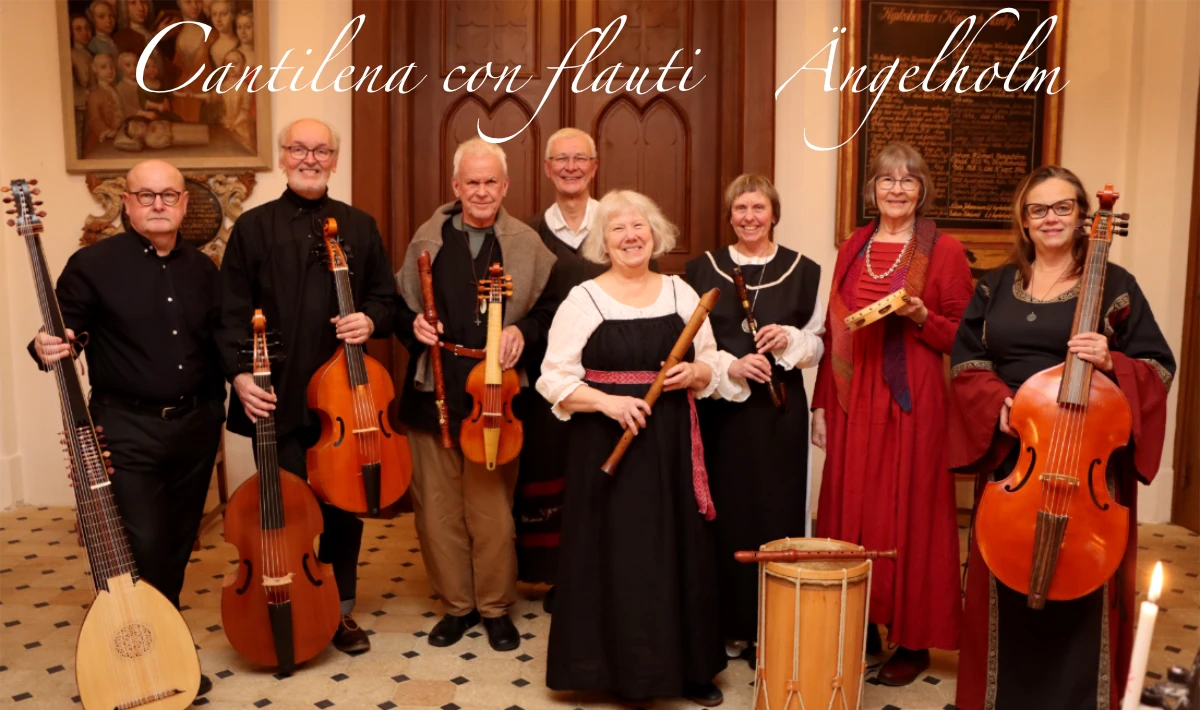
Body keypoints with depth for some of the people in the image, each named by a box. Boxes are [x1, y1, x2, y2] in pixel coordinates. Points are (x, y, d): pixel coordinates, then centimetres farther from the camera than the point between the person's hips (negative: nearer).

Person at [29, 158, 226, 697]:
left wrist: (214, 411, 7)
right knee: (142, 548, -7)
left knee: (178, 545, 13)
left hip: (195, 425, 5)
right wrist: (48, 350, -28)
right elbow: (64, 336, -7)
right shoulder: (93, 264, -6)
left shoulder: (202, 270, 7)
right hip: (127, 429, -4)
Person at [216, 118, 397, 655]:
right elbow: (233, 311, -1)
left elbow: (384, 294, 11)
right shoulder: (254, 226, 3)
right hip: (277, 396, -2)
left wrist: (370, 319, -11)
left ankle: (340, 610, 26)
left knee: (344, 503, 10)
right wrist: (240, 372, -13)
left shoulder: (360, 226, 10)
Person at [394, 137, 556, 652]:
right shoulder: (428, 239, 6)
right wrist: (414, 325, -8)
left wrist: (523, 329, -12)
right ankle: (456, 604, 27)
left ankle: (495, 607, 24)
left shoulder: (526, 243, 2)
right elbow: (400, 305, 13)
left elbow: (551, 307, 6)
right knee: (437, 506, 9)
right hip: (434, 394, 2)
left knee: (493, 507, 4)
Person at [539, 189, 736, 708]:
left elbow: (713, 368, 13)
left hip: (672, 447, 3)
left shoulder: (680, 292, 7)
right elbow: (554, 379, -6)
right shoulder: (583, 300, -3)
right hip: (607, 446, -3)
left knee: (679, 552, 8)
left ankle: (688, 666, 24)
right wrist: (607, 401, -19)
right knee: (615, 556, 1)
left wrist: (695, 373, -9)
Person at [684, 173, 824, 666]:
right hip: (719, 410, 0)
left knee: (775, 512, 2)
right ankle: (726, 624, 17)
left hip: (780, 409, 0)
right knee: (724, 512, 3)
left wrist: (789, 339, -13)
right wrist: (730, 366, -16)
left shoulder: (803, 270, 5)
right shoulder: (702, 268, 4)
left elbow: (818, 345, 8)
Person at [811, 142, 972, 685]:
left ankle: (913, 640, 15)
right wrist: (821, 404, 7)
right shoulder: (852, 250, 11)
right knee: (851, 510, 8)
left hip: (912, 400, -4)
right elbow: (832, 331, 10)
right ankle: (861, 629, 23)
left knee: (909, 512, 1)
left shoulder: (944, 251, -2)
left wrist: (921, 318, -20)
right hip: (852, 400, 4)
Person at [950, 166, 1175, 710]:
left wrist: (1110, 363, -20)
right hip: (1010, 456, 3)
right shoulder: (996, 286, 10)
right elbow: (965, 364, 9)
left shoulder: (1113, 284, 1)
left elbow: (1158, 367, 0)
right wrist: (996, 401, -9)